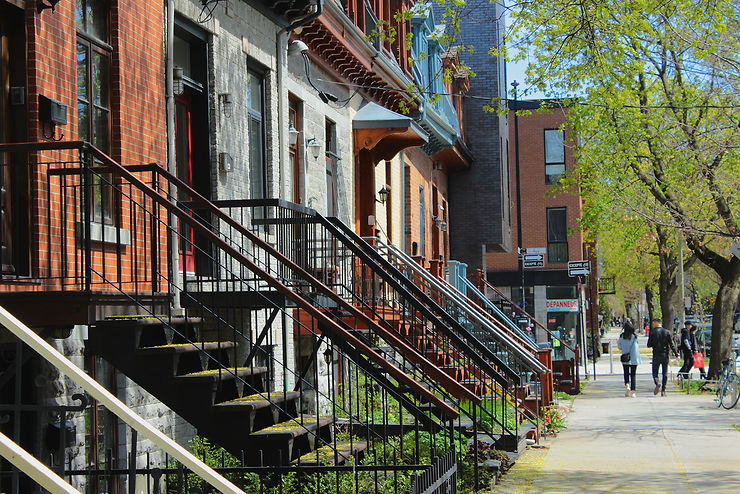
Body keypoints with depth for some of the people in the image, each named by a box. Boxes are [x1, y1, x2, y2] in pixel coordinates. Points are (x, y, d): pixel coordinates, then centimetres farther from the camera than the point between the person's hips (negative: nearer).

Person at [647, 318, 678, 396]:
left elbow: (649, 345, -3)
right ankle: (663, 391, 6)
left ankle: (658, 383, -23)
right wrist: (676, 354, 1)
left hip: (656, 355, -2)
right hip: (665, 355, 2)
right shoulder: (667, 332, 0)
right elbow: (672, 345, -2)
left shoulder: (652, 332, -6)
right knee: (665, 374, 10)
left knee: (655, 372, 8)